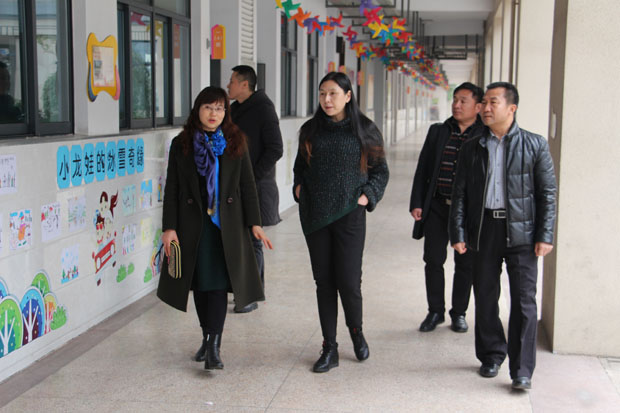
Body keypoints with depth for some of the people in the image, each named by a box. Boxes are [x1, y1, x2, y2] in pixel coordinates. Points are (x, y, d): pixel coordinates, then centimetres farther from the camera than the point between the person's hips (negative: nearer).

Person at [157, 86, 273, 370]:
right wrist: (169, 227, -5)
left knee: (218, 283, -8)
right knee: (200, 283, 8)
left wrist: (255, 223, -4)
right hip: (193, 224, 1)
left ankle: (214, 346, -9)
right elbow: (172, 189, 2)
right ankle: (207, 337, 24)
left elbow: (247, 185, 3)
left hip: (227, 223, -1)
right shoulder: (181, 144, 2)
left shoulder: (236, 143, 3)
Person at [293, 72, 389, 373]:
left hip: (349, 215, -3)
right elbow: (299, 166, 21)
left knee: (348, 280, -6)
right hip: (314, 215, 3)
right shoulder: (310, 130, 8)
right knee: (324, 281, 5)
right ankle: (329, 349, 15)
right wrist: (298, 188, 4)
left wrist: (367, 196, -6)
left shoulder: (364, 130, 1)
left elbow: (380, 170, 7)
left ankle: (357, 333, 24)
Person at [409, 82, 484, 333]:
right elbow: (422, 169, 9)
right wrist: (416, 203, 1)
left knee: (465, 264, 8)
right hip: (437, 206, 2)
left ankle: (459, 313, 24)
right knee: (433, 260, 4)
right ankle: (435, 311, 20)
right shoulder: (438, 132, 8)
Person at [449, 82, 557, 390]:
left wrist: (545, 235, -5)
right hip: (484, 229, 3)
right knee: (485, 297, 9)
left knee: (524, 301, -3)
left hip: (520, 231, -3)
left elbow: (547, 192, 1)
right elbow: (459, 193, 9)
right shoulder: (472, 148, 9)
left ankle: (522, 370, 4)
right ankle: (491, 356, 26)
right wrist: (458, 233, 1)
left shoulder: (534, 145, 1)